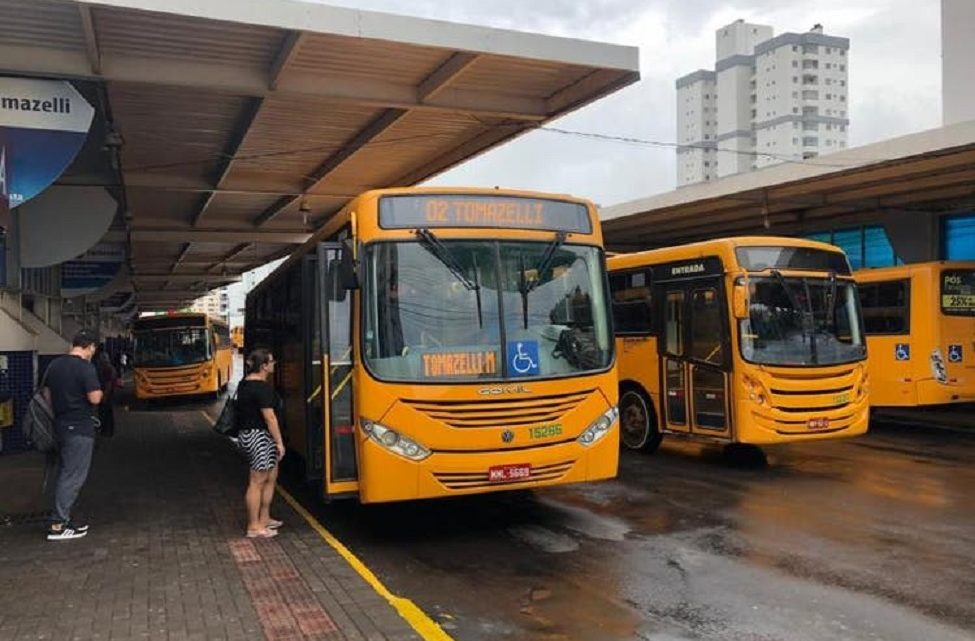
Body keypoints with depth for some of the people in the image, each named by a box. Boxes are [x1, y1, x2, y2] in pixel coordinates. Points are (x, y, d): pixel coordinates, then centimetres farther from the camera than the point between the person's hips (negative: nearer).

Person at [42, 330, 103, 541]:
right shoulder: (85, 367, -16)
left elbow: (47, 394, 15)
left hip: (61, 426, 8)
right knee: (73, 477, -3)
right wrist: (99, 392, -1)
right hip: (80, 429, -8)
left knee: (63, 474, 16)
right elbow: (94, 398, -21)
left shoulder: (55, 365, 8)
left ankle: (63, 518, 22)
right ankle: (57, 526, -2)